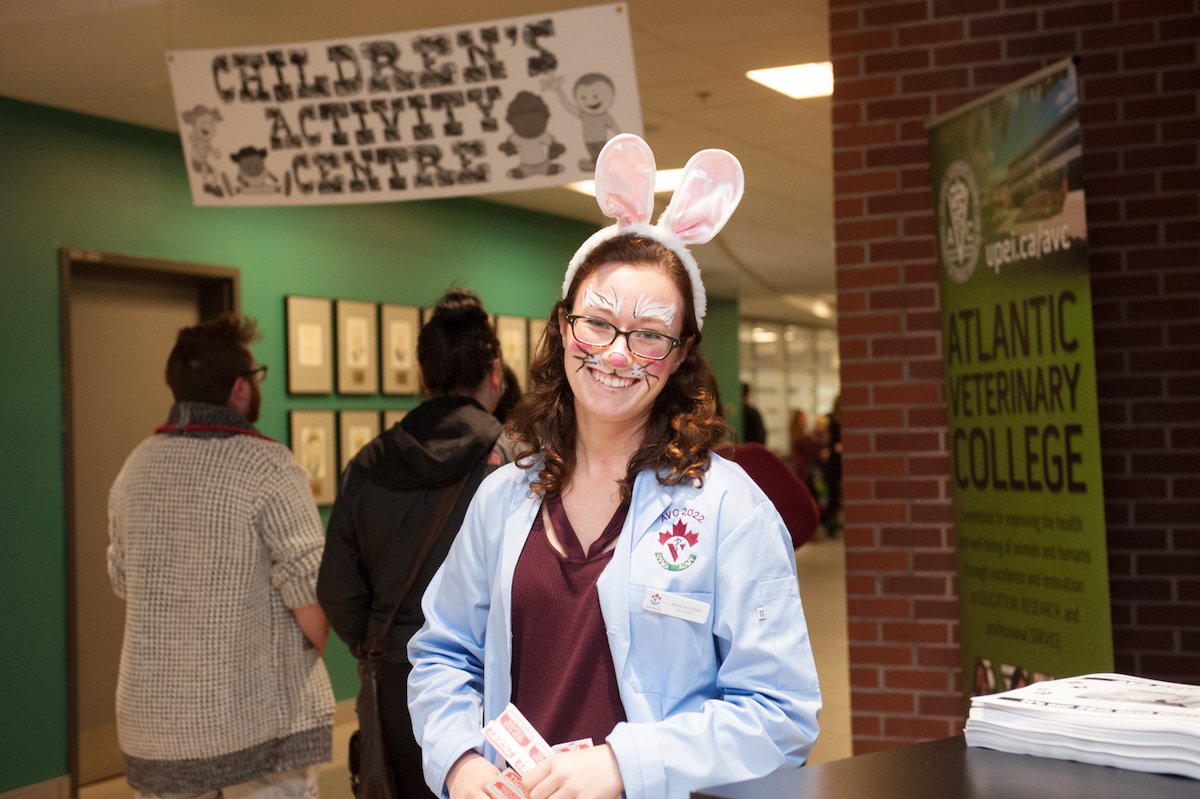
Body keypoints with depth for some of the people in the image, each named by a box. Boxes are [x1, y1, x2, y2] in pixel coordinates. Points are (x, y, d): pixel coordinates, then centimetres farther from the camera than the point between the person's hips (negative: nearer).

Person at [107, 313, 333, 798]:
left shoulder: (136, 467, 5)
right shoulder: (267, 466, -14)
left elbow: (124, 583, 13)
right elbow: (310, 590, -15)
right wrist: (311, 653, 4)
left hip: (154, 718, 6)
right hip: (258, 715, -6)